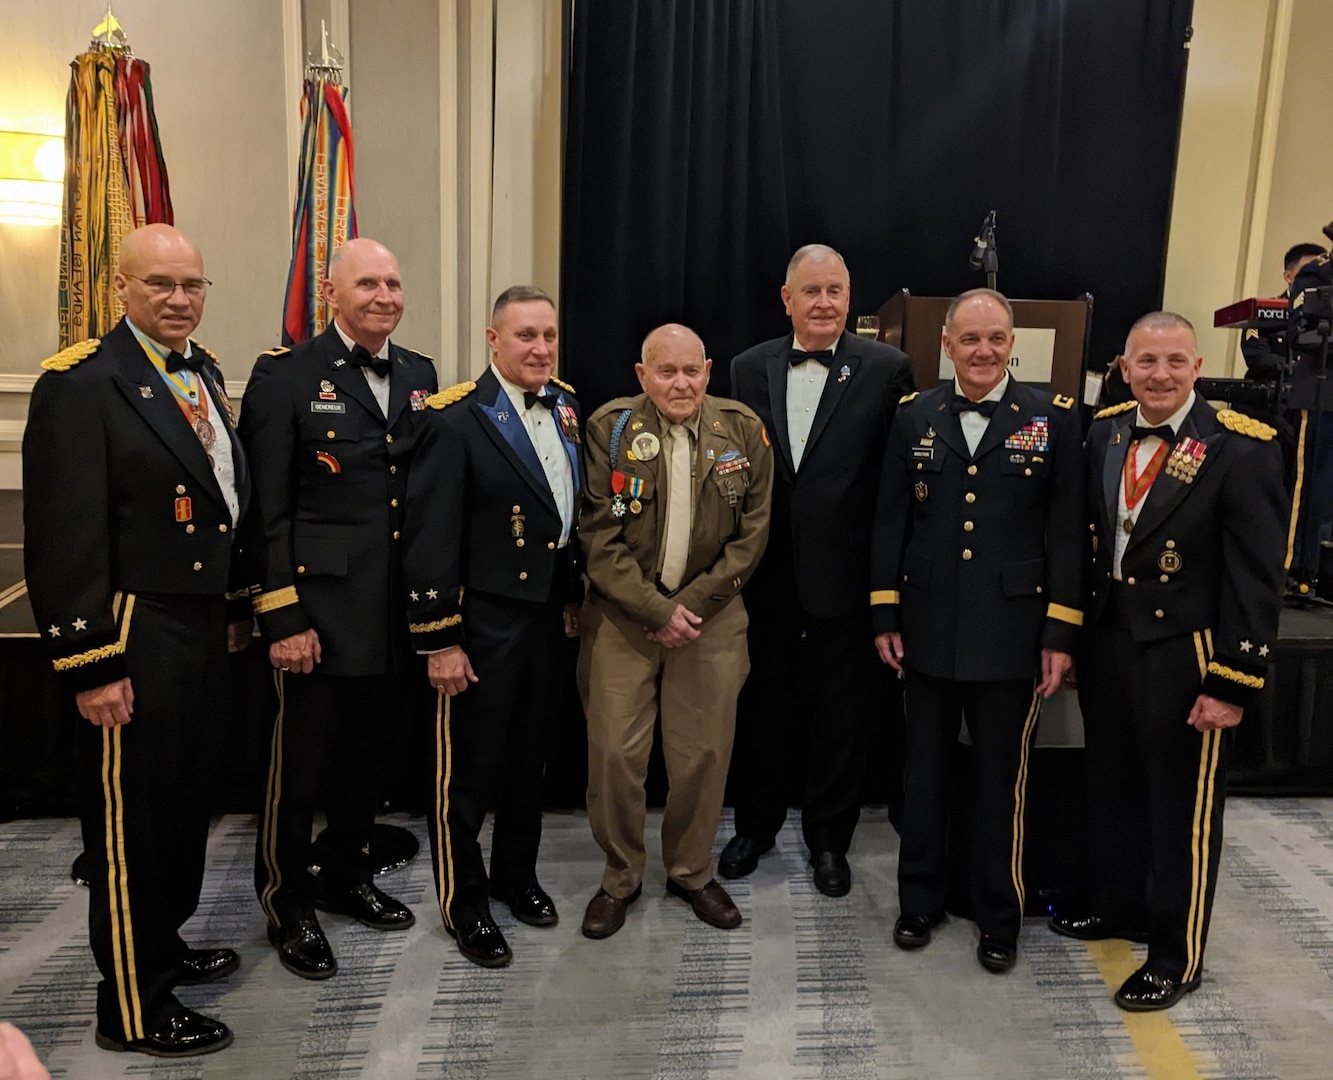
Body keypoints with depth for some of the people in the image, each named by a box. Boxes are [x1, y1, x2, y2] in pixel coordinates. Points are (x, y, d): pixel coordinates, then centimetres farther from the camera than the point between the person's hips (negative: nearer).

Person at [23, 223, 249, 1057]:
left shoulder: (204, 371, 11)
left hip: (204, 629, 8)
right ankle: (133, 1006, 22)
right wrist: (91, 663, -18)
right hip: (133, 639, -8)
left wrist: (236, 605, 16)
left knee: (187, 800, 20)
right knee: (131, 817, 5)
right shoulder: (82, 383, -14)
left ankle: (163, 945, 41)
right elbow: (63, 538, -17)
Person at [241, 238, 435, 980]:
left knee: (370, 755, 18)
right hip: (320, 606, -5)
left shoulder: (421, 376, 9)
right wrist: (282, 617, -13)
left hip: (400, 609, 5)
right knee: (299, 764, 6)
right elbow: (267, 508, -9)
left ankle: (347, 874, 38)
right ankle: (288, 902, 27)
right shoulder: (285, 376, -6)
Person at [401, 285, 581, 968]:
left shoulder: (564, 407, 6)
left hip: (546, 614, 6)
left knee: (531, 756, 19)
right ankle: (464, 901, 27)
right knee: (469, 764, 7)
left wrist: (572, 596, 13)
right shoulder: (456, 419, -15)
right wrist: (439, 640, -17)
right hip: (482, 622, -6)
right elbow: (429, 537, -16)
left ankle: (516, 873, 40)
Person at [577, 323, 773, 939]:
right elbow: (599, 538, -7)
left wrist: (693, 603, -8)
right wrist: (656, 610, -13)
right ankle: (620, 876, 24)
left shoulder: (743, 431, 1)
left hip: (712, 616, 2)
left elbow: (752, 532, 0)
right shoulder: (609, 429, -4)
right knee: (615, 751, 1)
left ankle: (691, 871, 31)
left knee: (704, 752, 8)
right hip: (623, 616, -1)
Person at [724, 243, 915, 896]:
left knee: (842, 716, 12)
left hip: (845, 577, -2)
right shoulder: (750, 368, 4)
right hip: (766, 574, 3)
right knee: (760, 708, 17)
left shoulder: (886, 370, -5)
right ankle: (755, 825, 38)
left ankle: (829, 837, 33)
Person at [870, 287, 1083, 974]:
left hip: (1012, 634, -2)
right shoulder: (914, 417, 4)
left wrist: (1061, 635, -5)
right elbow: (889, 524, 5)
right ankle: (920, 899, 32)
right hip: (927, 630, 2)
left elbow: (1066, 532, -3)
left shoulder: (1054, 419, -2)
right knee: (924, 771, 14)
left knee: (1001, 780, 9)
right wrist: (885, 618, 3)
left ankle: (999, 915, 29)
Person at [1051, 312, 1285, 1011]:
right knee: (1111, 788, 20)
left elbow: (1256, 577, -14)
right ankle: (1116, 905, 42)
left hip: (1184, 658, -5)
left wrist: (1234, 682, -15)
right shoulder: (1104, 433, 2)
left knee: (1183, 809, 10)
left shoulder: (1242, 448, -14)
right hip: (1105, 645, 5)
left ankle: (1176, 955, 28)